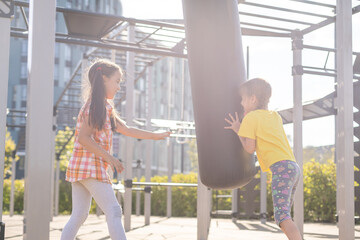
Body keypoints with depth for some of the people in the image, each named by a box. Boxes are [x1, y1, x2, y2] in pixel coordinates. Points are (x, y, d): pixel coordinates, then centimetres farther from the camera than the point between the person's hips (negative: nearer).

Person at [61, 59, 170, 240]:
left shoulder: (105, 107, 19)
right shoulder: (95, 106, -11)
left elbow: (125, 129, 24)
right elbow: (84, 138, -20)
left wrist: (155, 136, 25)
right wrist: (109, 158, -21)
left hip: (79, 168, 10)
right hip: (91, 166, -10)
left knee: (79, 215, 11)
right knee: (113, 211, -10)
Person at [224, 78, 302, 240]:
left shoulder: (250, 118, 2)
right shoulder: (276, 116, 24)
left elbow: (250, 148, -2)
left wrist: (238, 131, 12)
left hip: (281, 167, -9)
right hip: (294, 167, 9)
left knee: (282, 216, -19)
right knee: (284, 217, 15)